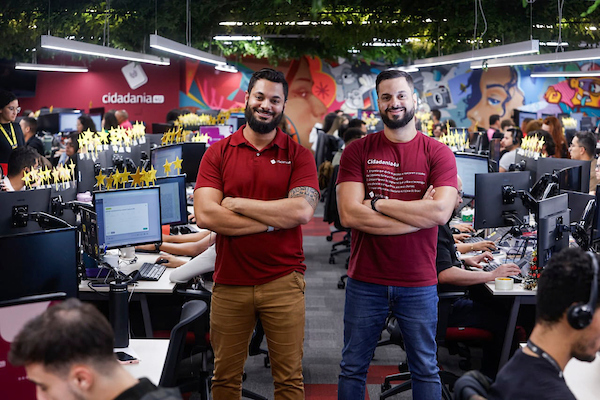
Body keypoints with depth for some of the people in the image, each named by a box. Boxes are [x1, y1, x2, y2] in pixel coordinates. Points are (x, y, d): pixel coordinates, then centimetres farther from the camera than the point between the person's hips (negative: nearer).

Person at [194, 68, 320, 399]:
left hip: (283, 282, -1)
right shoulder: (218, 153, 4)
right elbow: (205, 215, -10)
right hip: (229, 283, 1)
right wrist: (273, 221, -12)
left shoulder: (298, 155, 3)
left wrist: (237, 203, -10)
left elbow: (301, 211, -14)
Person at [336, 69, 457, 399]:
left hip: (419, 285, 0)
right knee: (352, 369, 13)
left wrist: (378, 203, -15)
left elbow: (441, 212, -17)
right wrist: (416, 213, -15)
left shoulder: (438, 153, -2)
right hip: (365, 282, 1)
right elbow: (349, 214, -13)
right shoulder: (357, 151, -1)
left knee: (425, 369, 13)